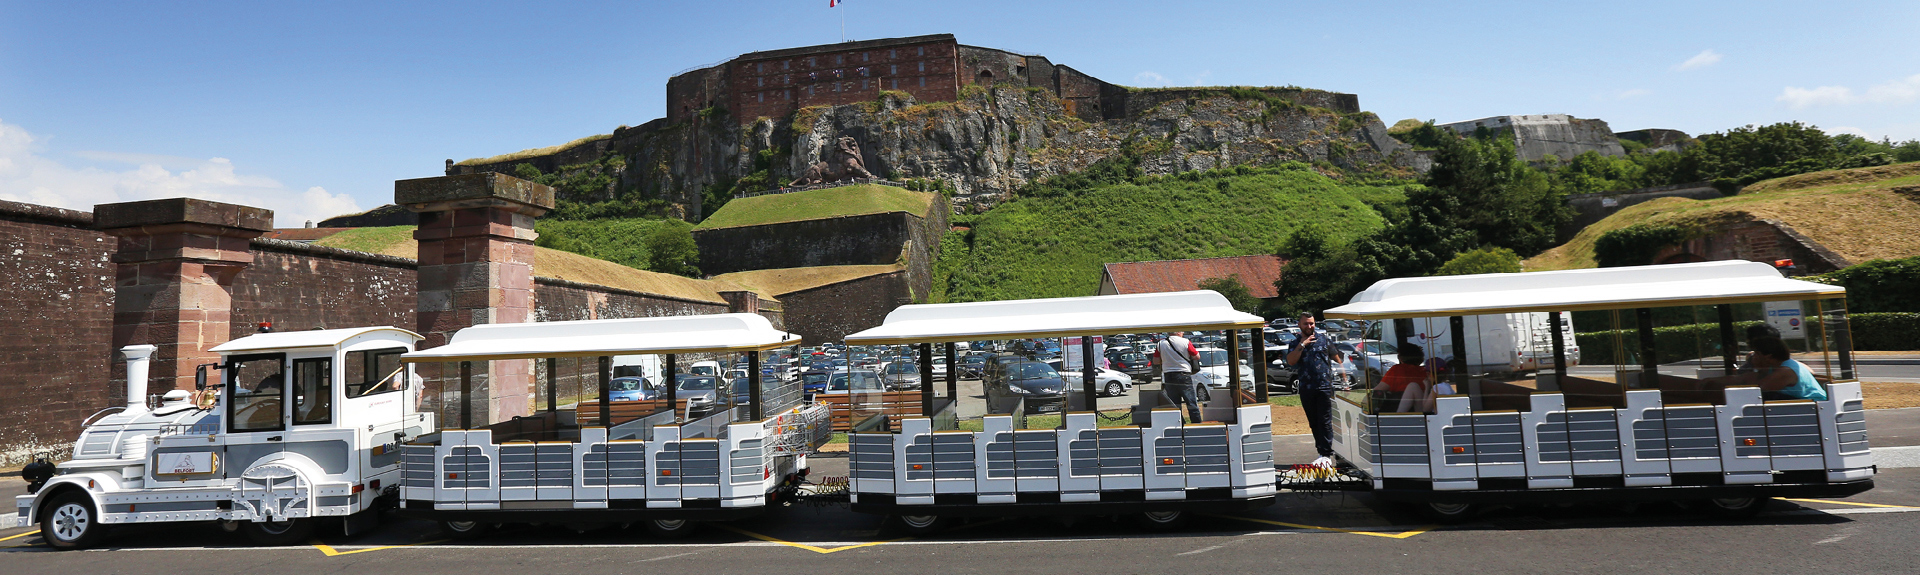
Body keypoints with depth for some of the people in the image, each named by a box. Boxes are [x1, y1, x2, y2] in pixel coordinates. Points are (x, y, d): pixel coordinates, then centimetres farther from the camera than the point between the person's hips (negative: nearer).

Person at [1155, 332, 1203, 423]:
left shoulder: (1160, 344, 2)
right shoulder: (1186, 342, -7)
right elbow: (1197, 356, 0)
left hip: (1168, 377, 3)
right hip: (1184, 376, -3)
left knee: (1174, 406, 10)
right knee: (1192, 405, 3)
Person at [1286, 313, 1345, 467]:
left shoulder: (1324, 339, 7)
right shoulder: (1296, 344, 10)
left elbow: (1337, 358, 10)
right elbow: (1290, 361, -7)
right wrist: (1302, 345, -11)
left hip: (1325, 386, -3)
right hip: (1306, 389, 3)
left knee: (1325, 421, -6)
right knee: (1314, 423, 9)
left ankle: (1327, 454, -5)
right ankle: (1321, 452, 19)